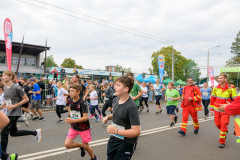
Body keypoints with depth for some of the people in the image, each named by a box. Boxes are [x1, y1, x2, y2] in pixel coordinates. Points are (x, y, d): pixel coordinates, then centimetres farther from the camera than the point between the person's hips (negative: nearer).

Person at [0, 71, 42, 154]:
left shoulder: (16, 88, -17)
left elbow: (26, 99, -14)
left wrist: (14, 106, -19)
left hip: (14, 113, -9)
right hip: (10, 113, 9)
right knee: (13, 133, 18)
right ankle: (36, 132, 28)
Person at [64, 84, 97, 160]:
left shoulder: (82, 103, -23)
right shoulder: (69, 100, -5)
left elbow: (85, 118, -27)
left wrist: (73, 120, -38)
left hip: (83, 127, -5)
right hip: (74, 127, 5)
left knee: (86, 146, 7)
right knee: (67, 144, -9)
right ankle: (81, 146, 21)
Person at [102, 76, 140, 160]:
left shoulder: (131, 106, -26)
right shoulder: (115, 100, -1)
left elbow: (137, 131, -27)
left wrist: (116, 131, -33)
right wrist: (108, 117, -1)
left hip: (127, 143, -7)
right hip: (114, 138, 8)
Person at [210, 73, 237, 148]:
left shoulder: (230, 89, -10)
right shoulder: (216, 88, 0)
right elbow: (212, 99, 8)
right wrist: (211, 109, 9)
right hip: (217, 110, 4)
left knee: (223, 125, -7)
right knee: (217, 124, 10)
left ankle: (222, 142, 7)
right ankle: (225, 132, 43)